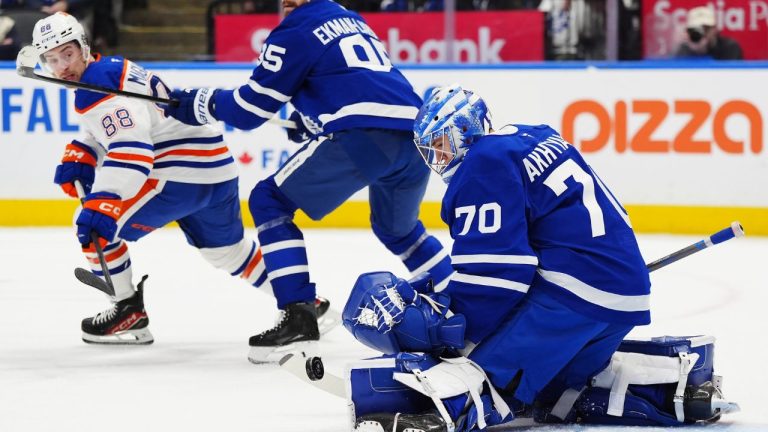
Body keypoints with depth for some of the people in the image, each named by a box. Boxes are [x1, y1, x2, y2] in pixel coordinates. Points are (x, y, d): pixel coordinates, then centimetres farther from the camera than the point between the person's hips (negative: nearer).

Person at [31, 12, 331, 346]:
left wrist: (103, 203, -38)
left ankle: (128, 310, 0)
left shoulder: (99, 85, -16)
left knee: (96, 225, -8)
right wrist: (78, 158, 10)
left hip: (182, 175, -11)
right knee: (227, 250, 28)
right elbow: (109, 131, 30)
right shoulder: (110, 69, 16)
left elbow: (130, 147, -29)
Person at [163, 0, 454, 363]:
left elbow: (250, 110, 7)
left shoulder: (295, 31, 5)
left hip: (363, 137, -8)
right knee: (396, 228, 34)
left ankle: (297, 317, -6)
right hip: (414, 134, 8)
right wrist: (310, 119, 34)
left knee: (270, 201, 7)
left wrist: (199, 103, 20)